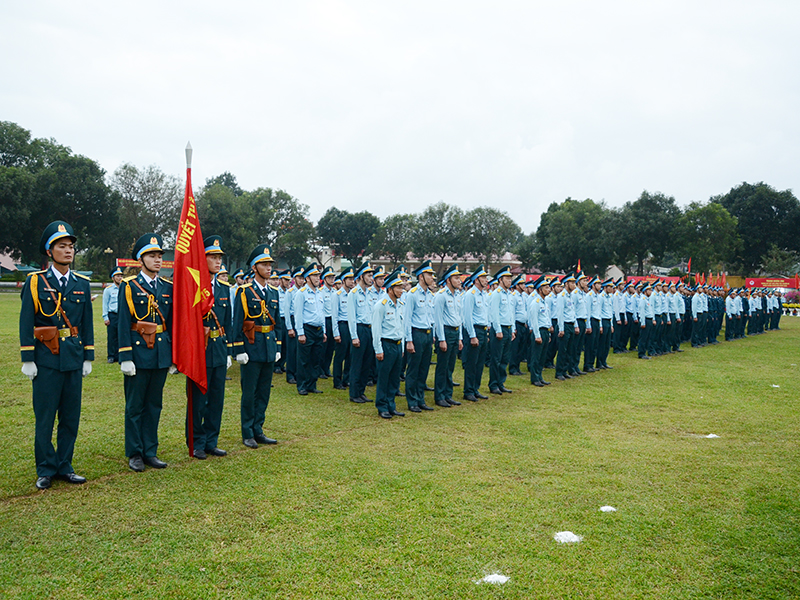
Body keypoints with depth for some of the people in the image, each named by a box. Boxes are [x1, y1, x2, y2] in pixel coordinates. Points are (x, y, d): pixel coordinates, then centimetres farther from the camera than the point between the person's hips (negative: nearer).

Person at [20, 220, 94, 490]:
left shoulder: (82, 283, 9)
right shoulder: (35, 282, -1)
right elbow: (26, 323, -2)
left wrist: (88, 358, 8)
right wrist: (28, 360, -7)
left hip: (74, 358, 3)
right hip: (46, 359, -3)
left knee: (71, 415, 7)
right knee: (45, 417, 1)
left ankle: (64, 467, 19)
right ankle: (46, 470, 13)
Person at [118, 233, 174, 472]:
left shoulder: (168, 287, 10)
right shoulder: (129, 286, -3)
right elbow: (124, 324, -6)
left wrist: (174, 357, 10)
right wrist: (125, 357, -12)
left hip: (161, 354, 4)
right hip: (138, 352, -4)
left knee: (154, 404, 10)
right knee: (135, 406, 4)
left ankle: (150, 451, 19)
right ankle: (134, 454, 14)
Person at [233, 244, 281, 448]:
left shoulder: (273, 292, 12)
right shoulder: (244, 291, -6)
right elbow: (237, 322, -8)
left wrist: (277, 347, 12)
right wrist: (239, 350, -12)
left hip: (269, 348, 6)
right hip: (252, 348, -6)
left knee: (264, 392, 10)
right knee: (249, 393, 0)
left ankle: (258, 430, 20)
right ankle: (247, 434, 9)